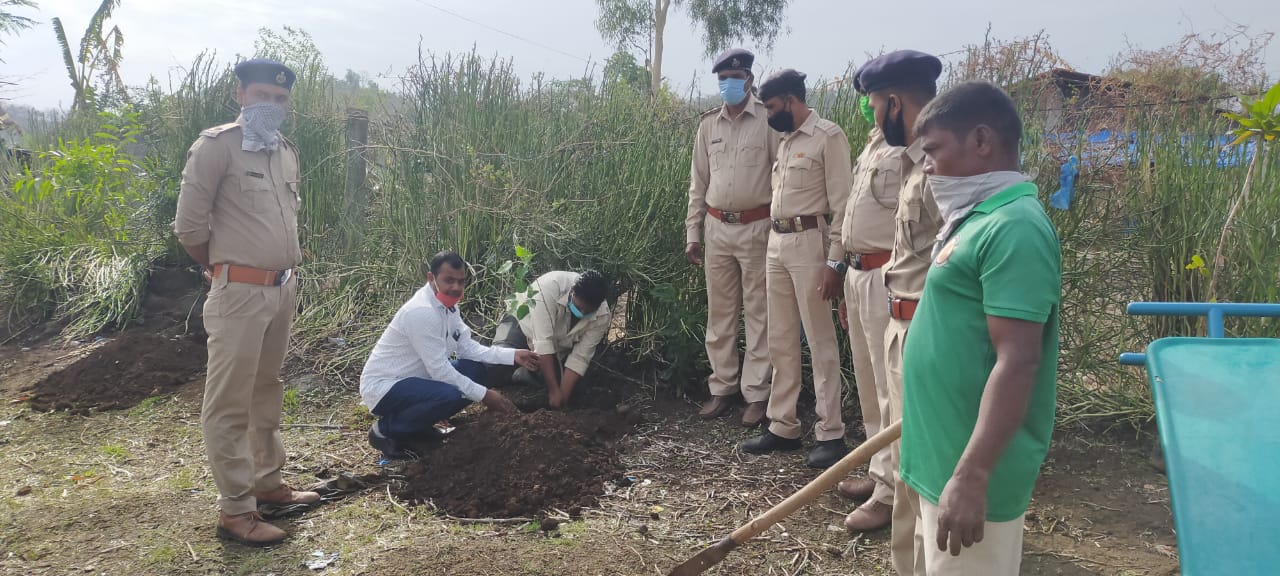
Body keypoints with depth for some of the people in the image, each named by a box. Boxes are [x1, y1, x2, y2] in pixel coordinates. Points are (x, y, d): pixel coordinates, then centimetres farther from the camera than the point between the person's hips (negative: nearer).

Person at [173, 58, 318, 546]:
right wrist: (221, 267, 4)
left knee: (267, 392, 17)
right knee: (230, 403, 0)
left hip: (284, 287, 7)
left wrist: (289, 264, 16)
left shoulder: (288, 153, 11)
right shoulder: (216, 146, -10)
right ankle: (235, 511, 8)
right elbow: (189, 226, -9)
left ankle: (268, 484, 30)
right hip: (239, 291, -7)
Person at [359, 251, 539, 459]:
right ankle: (385, 429, -8)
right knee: (450, 395, -32)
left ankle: (417, 425, 9)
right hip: (383, 387, -10)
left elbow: (467, 347, 3)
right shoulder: (422, 311, -27)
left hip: (411, 379, 10)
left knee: (475, 369, 2)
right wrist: (483, 395, -20)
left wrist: (512, 355, -7)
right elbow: (439, 370, -26)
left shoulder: (447, 304, 2)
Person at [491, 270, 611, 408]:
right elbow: (543, 342, -39)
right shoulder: (550, 287, -37)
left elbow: (579, 358, -21)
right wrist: (554, 391, -39)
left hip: (557, 347, 3)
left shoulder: (602, 315, -25)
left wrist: (564, 397, -29)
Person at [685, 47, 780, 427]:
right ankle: (722, 388, 21)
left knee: (758, 314, 2)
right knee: (719, 313, 10)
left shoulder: (769, 121, -4)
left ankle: (756, 394, 10)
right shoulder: (708, 125, 9)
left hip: (757, 228, -4)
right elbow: (698, 182, 12)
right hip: (717, 228, 5)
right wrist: (692, 233, 8)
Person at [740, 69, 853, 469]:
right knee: (780, 343, 11)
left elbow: (842, 205, -12)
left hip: (809, 244, -8)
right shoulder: (785, 141, 17)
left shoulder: (828, 136, -8)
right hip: (777, 244, 8)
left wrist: (835, 261, -17)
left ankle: (830, 434, 7)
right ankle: (783, 427, 20)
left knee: (820, 342, -2)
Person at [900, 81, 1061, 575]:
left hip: (967, 468, -9)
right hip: (944, 455, 9)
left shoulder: (1014, 228, -19)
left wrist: (971, 477, -27)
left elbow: (1017, 362, -25)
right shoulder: (980, 218, 11)